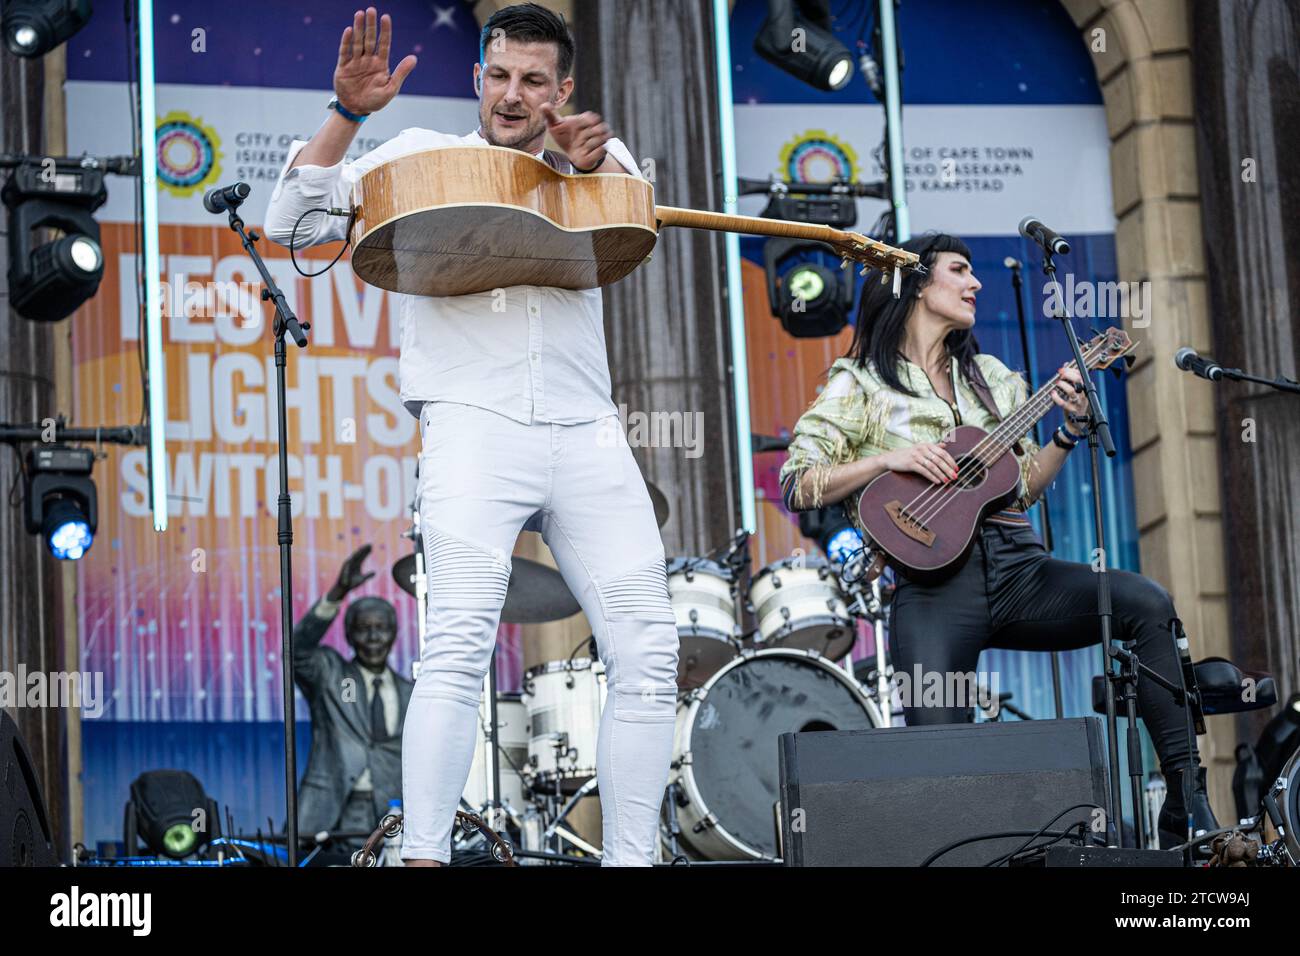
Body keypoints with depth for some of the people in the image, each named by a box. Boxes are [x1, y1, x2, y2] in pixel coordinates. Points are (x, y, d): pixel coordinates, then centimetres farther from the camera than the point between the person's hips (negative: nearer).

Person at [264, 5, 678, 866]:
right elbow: (292, 225, 6)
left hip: (588, 434, 4)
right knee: (461, 647, -20)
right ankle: (423, 856, -20)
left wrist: (596, 163, -22)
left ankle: (630, 857, 7)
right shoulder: (423, 155, 13)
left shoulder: (599, 158, 20)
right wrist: (347, 114, -6)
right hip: (474, 423, -3)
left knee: (648, 654, -2)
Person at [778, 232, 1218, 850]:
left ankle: (1186, 803, -23)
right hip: (937, 582, -4)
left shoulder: (990, 376, 25)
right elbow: (798, 487, 1)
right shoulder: (861, 383, 10)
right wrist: (887, 459, -11)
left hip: (1019, 569, 4)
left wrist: (1071, 428, 8)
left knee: (1147, 603, -22)